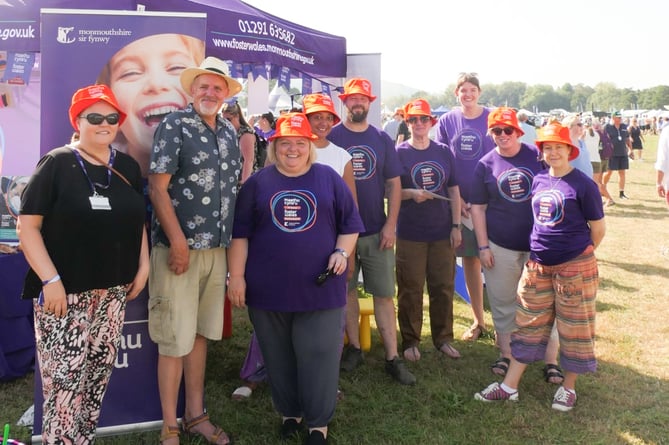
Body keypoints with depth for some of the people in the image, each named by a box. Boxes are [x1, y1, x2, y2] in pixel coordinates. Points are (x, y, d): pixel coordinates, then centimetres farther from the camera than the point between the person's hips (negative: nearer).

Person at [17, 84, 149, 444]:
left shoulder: (128, 167, 9)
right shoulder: (57, 163, -6)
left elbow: (138, 221, 18)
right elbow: (27, 226, -9)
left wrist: (143, 267, 8)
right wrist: (50, 280, -16)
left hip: (113, 291, 5)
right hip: (64, 290, -5)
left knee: (98, 374, 13)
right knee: (64, 379, -5)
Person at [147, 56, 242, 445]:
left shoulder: (229, 132, 12)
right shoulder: (174, 126, -6)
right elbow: (157, 187, -11)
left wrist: (231, 238, 13)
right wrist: (178, 241, -16)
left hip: (217, 248, 6)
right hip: (179, 247, -6)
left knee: (200, 333, 14)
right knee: (175, 339, 0)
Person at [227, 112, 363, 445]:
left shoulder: (329, 179, 6)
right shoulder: (257, 183, 5)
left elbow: (350, 224, 10)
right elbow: (239, 233, 3)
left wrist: (342, 252, -8)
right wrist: (237, 276, -2)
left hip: (320, 287, 0)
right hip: (268, 288, 1)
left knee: (319, 356, 1)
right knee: (279, 357, 12)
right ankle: (289, 412, 31)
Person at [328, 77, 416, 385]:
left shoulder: (382, 139, 6)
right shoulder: (331, 137, 0)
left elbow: (394, 184, 5)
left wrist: (391, 224, -4)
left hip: (377, 231, 1)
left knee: (384, 293, 2)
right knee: (346, 290, 9)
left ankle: (393, 358, 8)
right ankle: (354, 347, 25)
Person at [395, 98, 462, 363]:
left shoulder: (444, 152, 7)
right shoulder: (398, 153, -2)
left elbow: (454, 191, 9)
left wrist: (456, 226, 4)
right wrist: (411, 194, -19)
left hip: (442, 232, 3)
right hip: (410, 234, -3)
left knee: (444, 288, 10)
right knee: (410, 291, 4)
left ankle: (443, 338, 25)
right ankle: (410, 341, 18)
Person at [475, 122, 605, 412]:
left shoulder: (582, 184, -11)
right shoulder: (538, 181, 6)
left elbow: (598, 228, -4)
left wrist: (578, 253, 7)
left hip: (574, 267, -5)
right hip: (538, 265, 6)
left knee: (574, 328, 8)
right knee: (528, 325, 10)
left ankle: (568, 387, 25)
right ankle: (509, 387, 16)